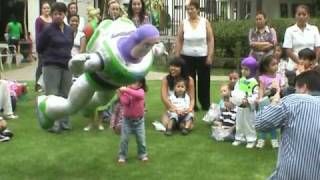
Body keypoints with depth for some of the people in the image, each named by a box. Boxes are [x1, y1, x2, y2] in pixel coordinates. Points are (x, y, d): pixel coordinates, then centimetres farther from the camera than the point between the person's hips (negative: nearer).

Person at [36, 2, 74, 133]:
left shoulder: (69, 30, 7)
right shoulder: (47, 30, -7)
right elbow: (39, 48, 0)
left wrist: (65, 56, 10)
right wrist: (51, 56, 8)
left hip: (67, 66, 5)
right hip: (51, 66, -5)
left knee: (65, 95, 10)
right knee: (52, 96, -3)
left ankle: (64, 122, 21)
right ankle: (52, 123, 1)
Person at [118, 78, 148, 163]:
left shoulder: (141, 91, -12)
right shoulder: (126, 93, -9)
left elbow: (139, 95, -37)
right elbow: (124, 103, -23)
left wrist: (127, 90, -45)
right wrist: (121, 94, -35)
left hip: (139, 120, -1)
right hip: (127, 120, 1)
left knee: (141, 139, 6)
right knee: (124, 139, 3)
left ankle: (142, 154, 25)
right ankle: (122, 156, 16)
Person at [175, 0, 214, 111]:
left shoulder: (205, 22, -1)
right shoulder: (184, 23, 1)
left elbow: (210, 40, -2)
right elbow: (179, 41, 3)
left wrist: (210, 56, -8)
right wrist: (177, 57, -2)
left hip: (202, 57, -1)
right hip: (187, 57, 1)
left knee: (204, 81, 7)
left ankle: (205, 105, 19)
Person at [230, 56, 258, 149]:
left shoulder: (254, 82, -16)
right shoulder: (240, 80, 4)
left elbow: (256, 95, -19)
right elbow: (235, 90, 7)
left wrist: (248, 101, -29)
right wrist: (234, 97, -13)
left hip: (249, 108, -6)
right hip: (239, 107, 6)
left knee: (249, 124, 5)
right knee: (239, 124, 16)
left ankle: (251, 140, 17)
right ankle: (239, 138, 30)